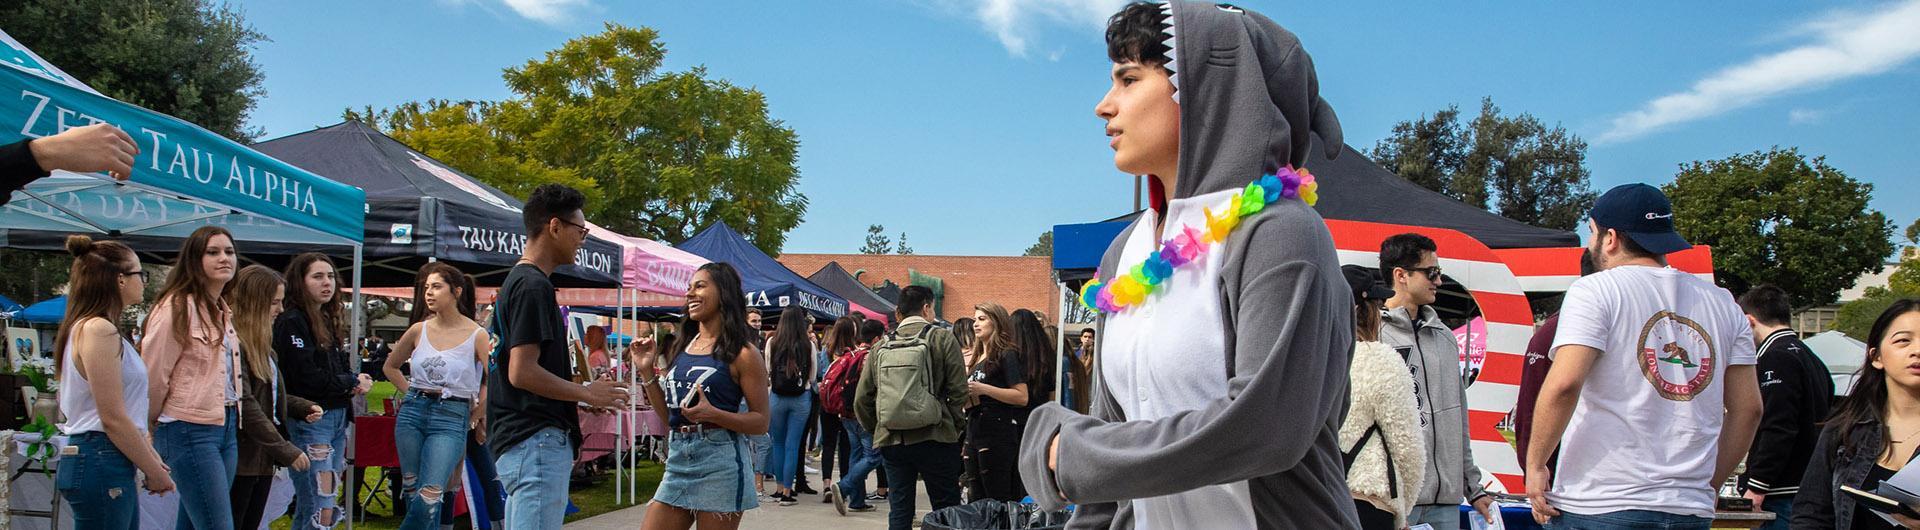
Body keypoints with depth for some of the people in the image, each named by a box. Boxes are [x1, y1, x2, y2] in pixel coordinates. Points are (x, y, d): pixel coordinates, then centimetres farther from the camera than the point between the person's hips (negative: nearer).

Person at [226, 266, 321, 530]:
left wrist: (303, 407, 5)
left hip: (262, 458, 9)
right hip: (240, 458, -9)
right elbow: (245, 404, -21)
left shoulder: (259, 341, 15)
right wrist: (286, 450, -20)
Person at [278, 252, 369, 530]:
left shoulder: (330, 320, 17)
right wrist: (353, 382, -4)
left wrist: (354, 384, -2)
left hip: (337, 418, 9)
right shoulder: (292, 322, -9)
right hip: (309, 420, -9)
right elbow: (309, 378, -16)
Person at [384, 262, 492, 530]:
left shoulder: (476, 335, -6)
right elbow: (390, 367, 21)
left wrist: (476, 413, -4)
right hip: (412, 412, 4)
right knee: (412, 494, 8)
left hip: (451, 418, -4)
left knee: (428, 498, -13)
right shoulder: (419, 330, 6)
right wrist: (412, 395, 12)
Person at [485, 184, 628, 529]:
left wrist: (581, 396, 18)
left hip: (520, 441, 11)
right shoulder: (534, 286, -13)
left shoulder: (518, 281, 18)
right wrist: (587, 393, -10)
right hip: (537, 441, -11)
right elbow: (522, 372, -21)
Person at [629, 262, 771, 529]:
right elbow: (669, 415, 16)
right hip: (678, 459, 6)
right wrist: (646, 371, 7)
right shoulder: (681, 347, 12)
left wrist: (712, 414, -22)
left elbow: (761, 421, -8)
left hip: (719, 461, -6)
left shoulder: (741, 353, -7)